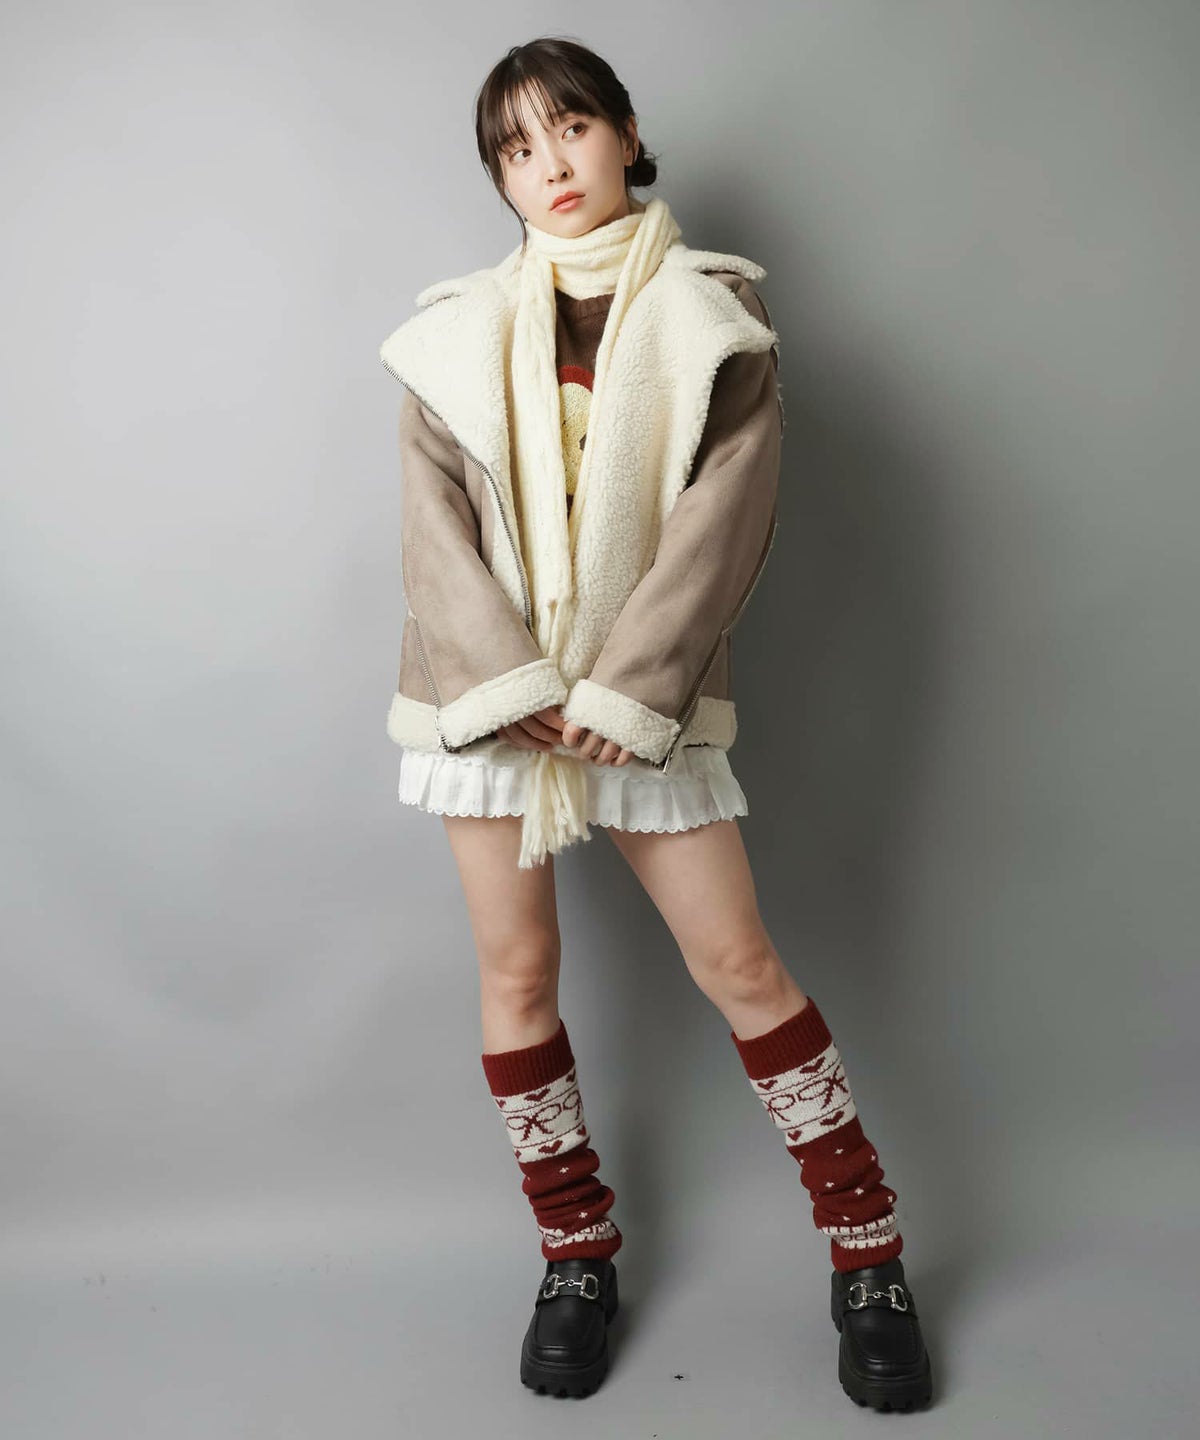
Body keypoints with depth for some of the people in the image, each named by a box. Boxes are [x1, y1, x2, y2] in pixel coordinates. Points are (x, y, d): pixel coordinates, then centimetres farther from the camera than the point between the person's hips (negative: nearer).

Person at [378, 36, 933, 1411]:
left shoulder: (714, 316, 4)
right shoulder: (461, 332, 8)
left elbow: (723, 518, -7)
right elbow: (433, 523, -1)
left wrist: (622, 692, -16)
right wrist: (511, 685, -14)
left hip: (643, 698, -2)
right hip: (489, 691, 2)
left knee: (738, 961, 0)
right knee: (516, 972, 6)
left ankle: (866, 1256, 17)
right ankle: (576, 1257, 25)